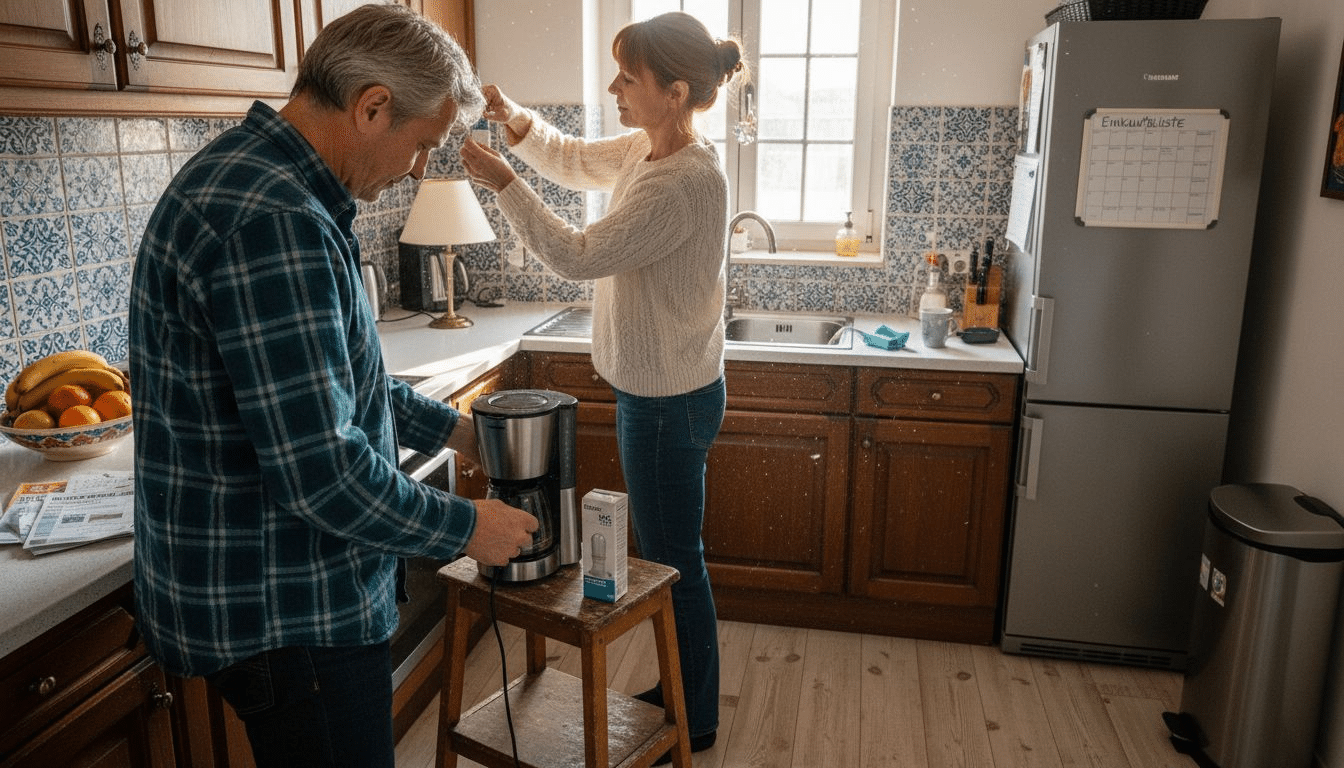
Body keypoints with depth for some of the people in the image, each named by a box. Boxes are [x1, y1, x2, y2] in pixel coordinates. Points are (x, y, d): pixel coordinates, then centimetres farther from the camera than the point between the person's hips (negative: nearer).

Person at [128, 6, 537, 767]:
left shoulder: (255, 180, 8)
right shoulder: (271, 221, -28)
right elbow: (321, 471, -29)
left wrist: (453, 427, 16)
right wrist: (467, 527, -15)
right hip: (279, 617, -10)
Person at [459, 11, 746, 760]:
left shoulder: (689, 180, -25)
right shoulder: (646, 150, 4)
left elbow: (581, 255, -24)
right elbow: (574, 159, 20)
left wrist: (504, 182, -16)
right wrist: (517, 120, 1)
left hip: (669, 398, -10)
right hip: (658, 388, 10)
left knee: (676, 560, 7)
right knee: (670, 552, 22)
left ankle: (695, 724, 28)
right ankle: (680, 687, 42)